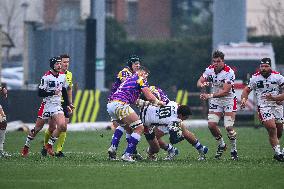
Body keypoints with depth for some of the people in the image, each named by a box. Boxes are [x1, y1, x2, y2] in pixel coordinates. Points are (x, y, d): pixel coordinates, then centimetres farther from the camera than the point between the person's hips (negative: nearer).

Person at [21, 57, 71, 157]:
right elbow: (40, 93, -16)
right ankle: (26, 146, 24)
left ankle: (49, 145, 1)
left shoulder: (62, 76, 5)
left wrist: (67, 104, 15)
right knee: (37, 128, 4)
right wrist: (53, 93, -24)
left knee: (62, 126, -16)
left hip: (57, 106, 4)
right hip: (47, 105, -4)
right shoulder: (46, 77, -14)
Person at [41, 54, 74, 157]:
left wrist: (70, 103, 18)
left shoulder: (69, 74, 10)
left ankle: (59, 150, -1)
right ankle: (45, 146, 21)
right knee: (52, 127, -3)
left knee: (63, 128, -5)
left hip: (64, 104, 5)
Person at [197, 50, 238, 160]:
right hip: (215, 101, 5)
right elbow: (199, 83, 0)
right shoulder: (209, 70, -4)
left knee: (229, 127, -15)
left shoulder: (229, 72, -21)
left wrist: (210, 96, -34)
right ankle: (221, 145, 16)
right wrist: (202, 85, -25)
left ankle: (234, 150, 4)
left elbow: (225, 92, -26)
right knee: (211, 125, -8)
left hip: (228, 100, -5)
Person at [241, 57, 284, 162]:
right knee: (272, 128, -19)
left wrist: (274, 98, -22)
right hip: (263, 107, -2)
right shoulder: (255, 78, -3)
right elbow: (247, 90, 11)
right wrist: (244, 99, -8)